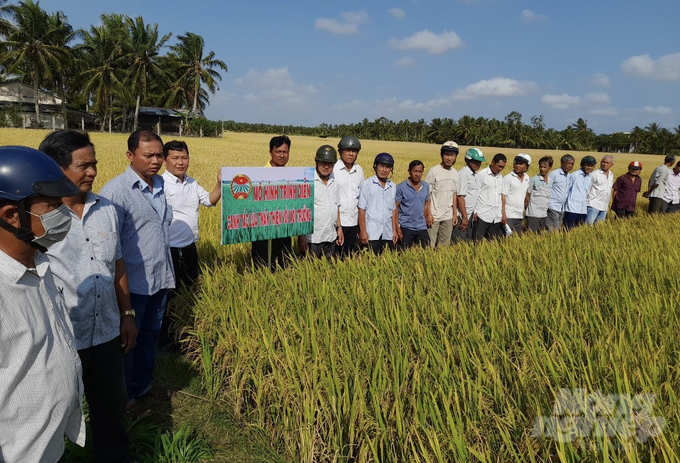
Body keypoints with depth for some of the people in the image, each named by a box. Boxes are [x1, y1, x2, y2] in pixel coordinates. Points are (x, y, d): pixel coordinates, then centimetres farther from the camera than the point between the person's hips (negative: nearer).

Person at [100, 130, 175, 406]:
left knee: (150, 335, 20)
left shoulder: (160, 185, 8)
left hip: (161, 280, 7)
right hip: (134, 283, -7)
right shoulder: (115, 191, -15)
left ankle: (143, 385, 38)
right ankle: (124, 394, 29)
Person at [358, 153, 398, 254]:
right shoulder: (367, 184, -3)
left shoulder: (392, 186, 10)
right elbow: (361, 209, -4)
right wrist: (363, 231, -8)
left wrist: (394, 231, 11)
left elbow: (393, 210, 14)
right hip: (372, 234, -4)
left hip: (388, 234, 4)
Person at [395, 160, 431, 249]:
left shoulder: (426, 186, 7)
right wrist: (397, 227, -13)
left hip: (422, 227, 5)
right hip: (406, 227, -4)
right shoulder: (401, 187, -8)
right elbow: (395, 207, -9)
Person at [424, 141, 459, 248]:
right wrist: (428, 214, -13)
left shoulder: (455, 173, 8)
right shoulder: (433, 171, -9)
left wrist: (455, 213, 10)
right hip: (434, 216, -5)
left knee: (445, 245, 11)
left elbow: (454, 194, 13)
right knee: (430, 245, -4)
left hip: (448, 216, 6)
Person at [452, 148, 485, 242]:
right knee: (458, 242, -4)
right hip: (462, 216, -8)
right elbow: (460, 197, -17)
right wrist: (464, 217, -16)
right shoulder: (463, 173, -14)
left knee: (467, 241, 13)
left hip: (470, 215, 9)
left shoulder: (476, 174, 11)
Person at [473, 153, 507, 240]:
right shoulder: (482, 175, -4)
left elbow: (501, 195, 18)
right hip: (482, 216, -6)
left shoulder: (500, 177, 14)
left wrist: (503, 213, 12)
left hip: (496, 217, 6)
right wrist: (475, 212, -10)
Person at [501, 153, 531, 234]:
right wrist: (503, 214, -17)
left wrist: (525, 209, 16)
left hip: (520, 215, 6)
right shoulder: (508, 178, -9)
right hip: (508, 215, -6)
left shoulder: (527, 178, 9)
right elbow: (502, 196, -12)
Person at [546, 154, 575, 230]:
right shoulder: (554, 174, -8)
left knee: (558, 229, 10)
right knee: (553, 230, -10)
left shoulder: (569, 176, 11)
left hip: (563, 208, 7)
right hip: (553, 207, -7)